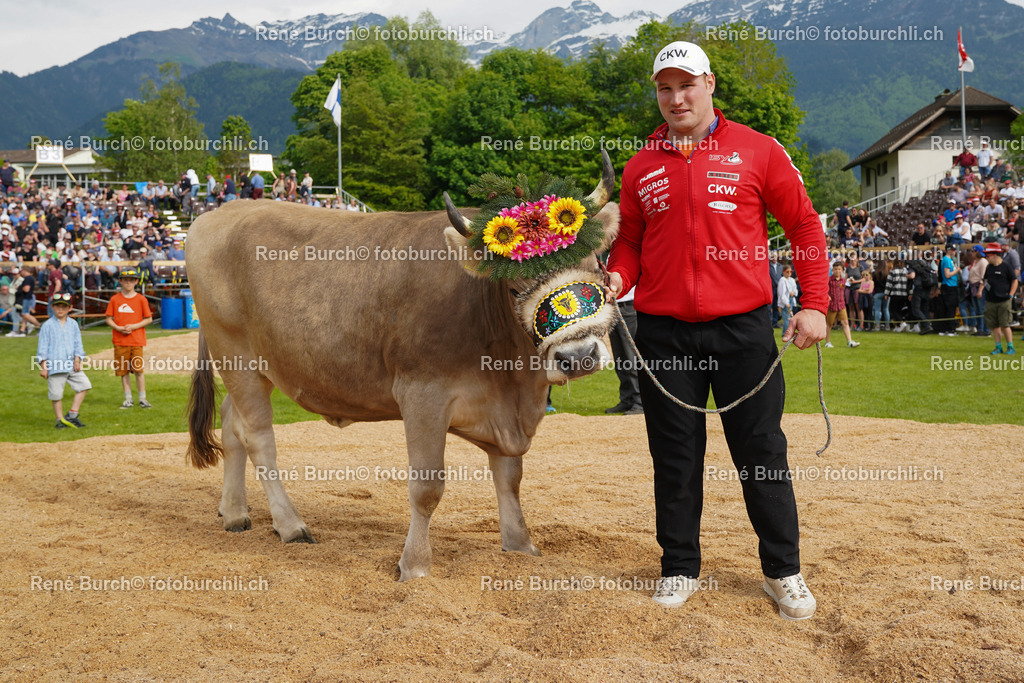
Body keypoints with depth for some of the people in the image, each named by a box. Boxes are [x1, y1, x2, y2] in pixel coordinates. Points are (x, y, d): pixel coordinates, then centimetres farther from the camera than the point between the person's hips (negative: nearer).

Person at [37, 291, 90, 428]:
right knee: (56, 394, -1)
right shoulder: (47, 325, 0)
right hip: (55, 365, -4)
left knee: (83, 384, -2)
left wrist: (77, 360, -2)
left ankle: (72, 415, 6)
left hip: (72, 365, 4)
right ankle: (60, 420, 13)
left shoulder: (73, 324, 11)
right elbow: (42, 346, -1)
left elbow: (78, 343, 12)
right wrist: (43, 366, -7)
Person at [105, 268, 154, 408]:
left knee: (139, 370, -5)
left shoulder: (141, 299, 2)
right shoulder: (114, 299, 5)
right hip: (120, 341, 2)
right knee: (123, 371, 5)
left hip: (137, 340, -2)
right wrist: (118, 328, -11)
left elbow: (149, 319, 3)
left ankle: (142, 399, 5)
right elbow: (109, 319, 8)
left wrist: (134, 326, -10)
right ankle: (128, 400, 14)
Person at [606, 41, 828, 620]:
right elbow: (630, 241, 17)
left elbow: (805, 226, 3)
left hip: (743, 327, -2)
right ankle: (680, 568, 21)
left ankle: (784, 572, 16)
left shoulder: (757, 150, 1)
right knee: (675, 457, 8)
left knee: (762, 452, 3)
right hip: (664, 329, 2)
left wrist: (814, 306, -5)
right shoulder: (641, 167, 9)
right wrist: (618, 279, -5)